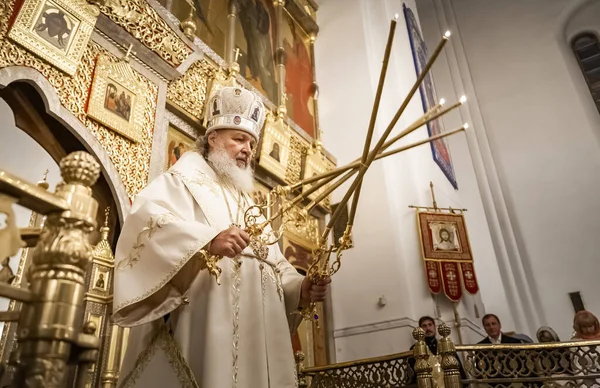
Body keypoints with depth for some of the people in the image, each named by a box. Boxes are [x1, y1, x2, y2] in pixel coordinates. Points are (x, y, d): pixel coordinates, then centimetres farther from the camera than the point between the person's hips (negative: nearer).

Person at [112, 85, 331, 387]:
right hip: (199, 330, -6)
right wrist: (208, 241, -29)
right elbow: (147, 218, -14)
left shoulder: (250, 205, 27)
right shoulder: (183, 181, 8)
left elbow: (274, 264, 20)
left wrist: (300, 289, -1)